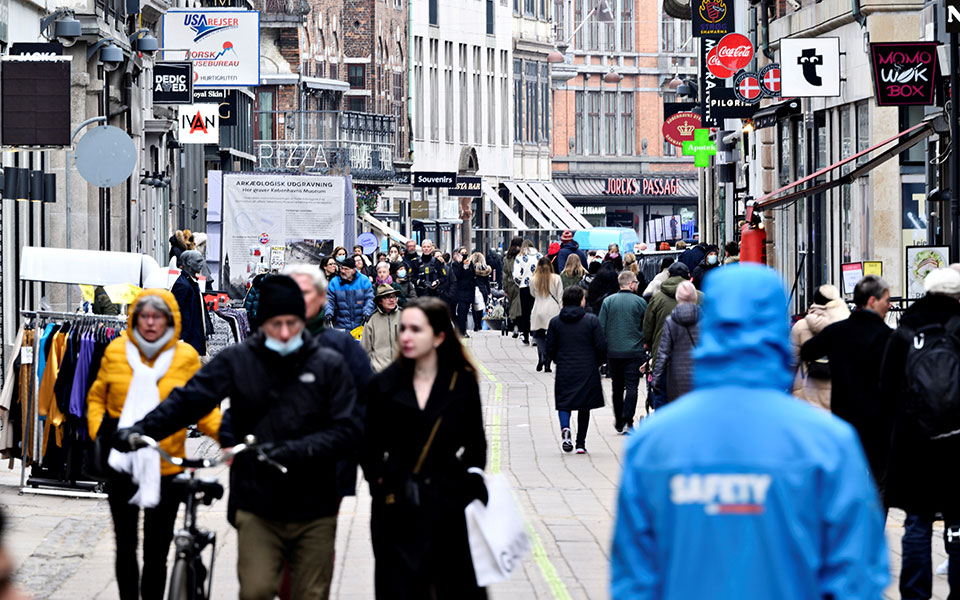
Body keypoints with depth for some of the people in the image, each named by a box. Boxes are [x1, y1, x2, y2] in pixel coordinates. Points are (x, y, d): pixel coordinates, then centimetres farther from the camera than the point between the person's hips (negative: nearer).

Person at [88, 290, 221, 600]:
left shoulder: (186, 357, -3)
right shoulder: (116, 351, 0)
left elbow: (203, 409, 0)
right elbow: (97, 397, 11)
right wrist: (98, 433, -6)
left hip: (166, 468, -2)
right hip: (122, 467, 2)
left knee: (156, 554, 3)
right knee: (125, 547, 13)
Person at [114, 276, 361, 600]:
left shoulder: (329, 365, 1)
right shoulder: (237, 360, 2)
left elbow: (348, 430, -6)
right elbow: (188, 400, -6)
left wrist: (298, 450, -22)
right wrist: (141, 430, -21)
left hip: (314, 511, 1)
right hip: (257, 507, -1)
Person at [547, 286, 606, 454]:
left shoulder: (555, 322, -1)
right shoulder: (592, 320, -6)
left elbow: (550, 349, 2)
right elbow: (601, 347, -7)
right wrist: (598, 362, 12)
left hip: (564, 371, 1)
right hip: (587, 371, -1)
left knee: (564, 403, 8)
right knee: (584, 407, 11)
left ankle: (565, 428, -22)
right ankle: (581, 443, 10)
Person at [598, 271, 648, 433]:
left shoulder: (608, 301, 0)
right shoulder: (640, 302, -4)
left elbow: (601, 327, 1)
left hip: (613, 351, 2)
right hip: (634, 352, -2)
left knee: (617, 387, 13)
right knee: (632, 386, -2)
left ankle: (618, 422, 22)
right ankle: (627, 421, -12)